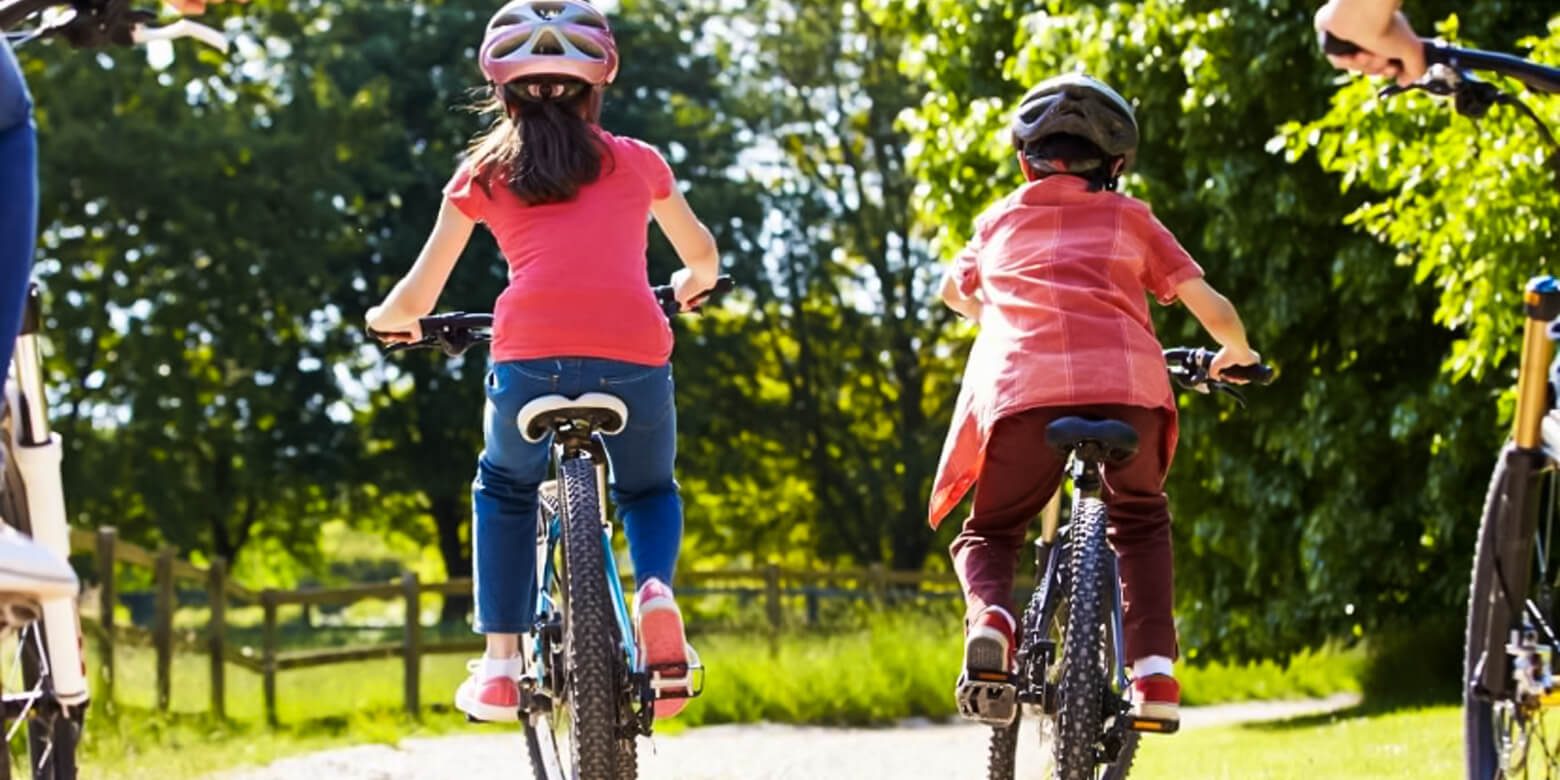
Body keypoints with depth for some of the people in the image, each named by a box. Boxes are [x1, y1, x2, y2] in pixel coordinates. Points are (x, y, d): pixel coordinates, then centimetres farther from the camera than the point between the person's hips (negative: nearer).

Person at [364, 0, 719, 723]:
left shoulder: (482, 174, 18)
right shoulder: (635, 161, 22)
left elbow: (415, 299, 20)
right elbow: (702, 254, 38)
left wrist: (387, 318, 43)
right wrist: (692, 284, 61)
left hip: (530, 359, -1)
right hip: (635, 361, 1)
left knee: (504, 491, 30)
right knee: (648, 489, 29)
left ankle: (500, 665, 16)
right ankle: (656, 589, -4)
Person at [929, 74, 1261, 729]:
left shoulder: (999, 220, 27)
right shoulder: (1129, 219, 22)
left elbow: (954, 291, 47)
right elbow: (1212, 309, 19)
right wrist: (1236, 353, 41)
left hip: (1021, 390, 0)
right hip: (1127, 386, 0)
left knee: (990, 533, 21)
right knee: (1140, 519, 28)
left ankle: (989, 613, -13)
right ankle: (1154, 670, 9)